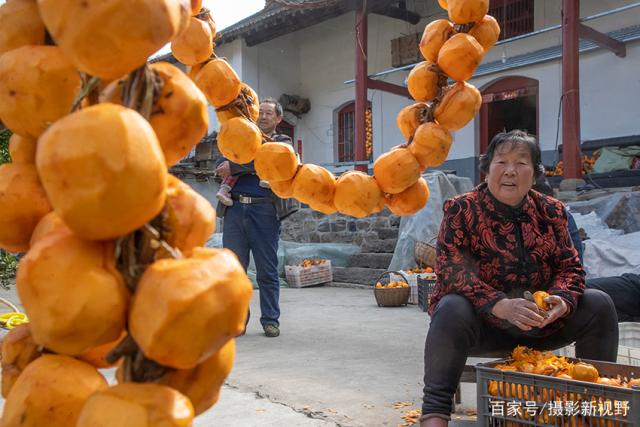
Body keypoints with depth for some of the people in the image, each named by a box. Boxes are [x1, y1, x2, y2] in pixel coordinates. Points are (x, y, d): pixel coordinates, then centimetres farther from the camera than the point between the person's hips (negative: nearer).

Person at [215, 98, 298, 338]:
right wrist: (250, 168, -5)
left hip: (264, 210, -3)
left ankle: (270, 320, 11)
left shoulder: (282, 142, 14)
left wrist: (234, 167, -8)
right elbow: (222, 168, 11)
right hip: (235, 208, 3)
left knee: (267, 271, 1)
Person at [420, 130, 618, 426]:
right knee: (453, 309, -35)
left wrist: (562, 300, -21)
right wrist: (500, 306, -34)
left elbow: (570, 266, 3)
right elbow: (451, 271, -20)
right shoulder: (461, 210, -9)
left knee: (598, 305, -10)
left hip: (535, 326, 4)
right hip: (481, 326, -4)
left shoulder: (551, 211, 4)